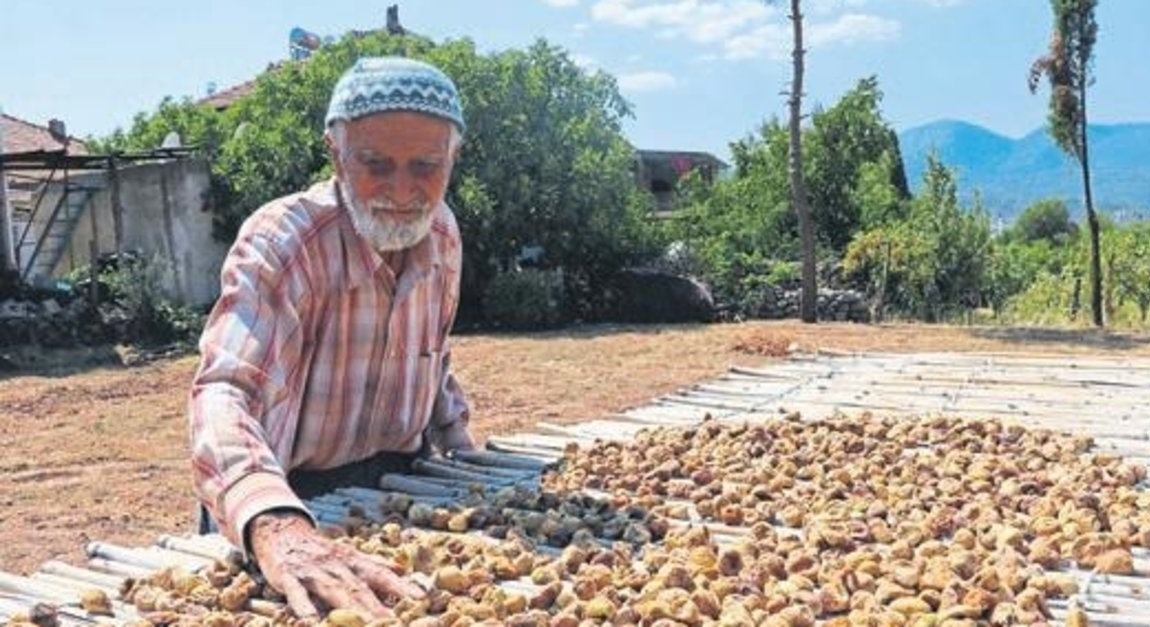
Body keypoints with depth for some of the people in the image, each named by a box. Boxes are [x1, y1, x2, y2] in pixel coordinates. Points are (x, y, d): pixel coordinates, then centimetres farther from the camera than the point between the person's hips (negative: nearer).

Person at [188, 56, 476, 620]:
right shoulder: (278, 242, -24)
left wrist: (461, 447, 9)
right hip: (296, 500, -4)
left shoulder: (441, 231, -6)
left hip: (402, 483, 5)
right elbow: (223, 392, -38)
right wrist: (276, 527, -55)